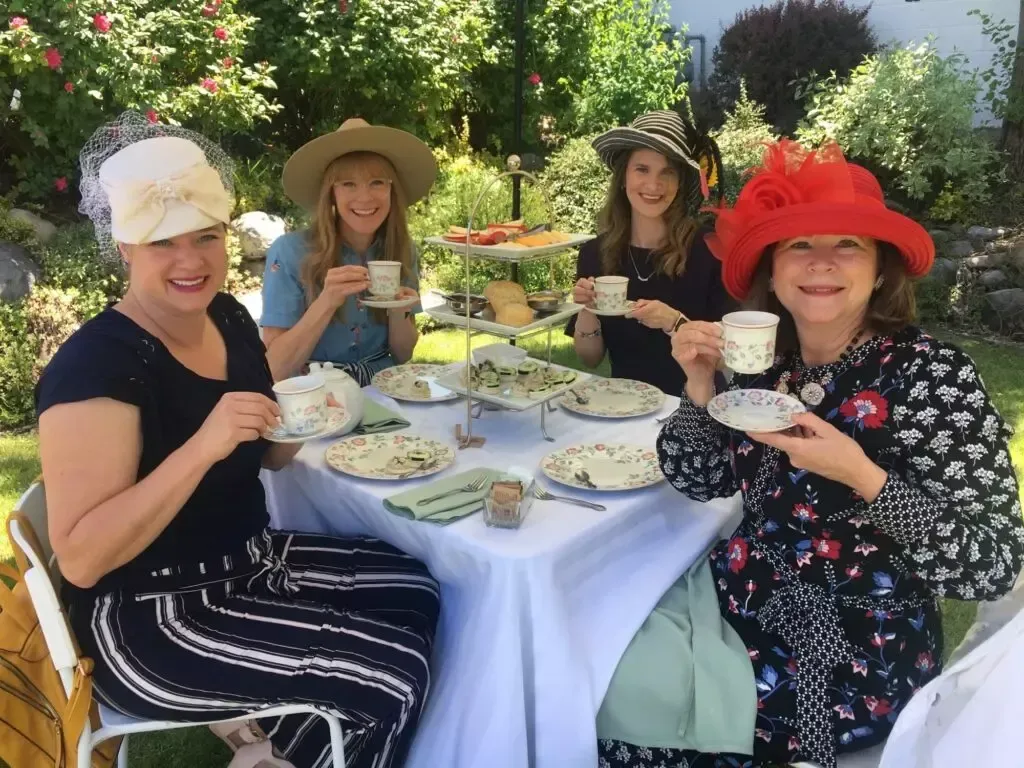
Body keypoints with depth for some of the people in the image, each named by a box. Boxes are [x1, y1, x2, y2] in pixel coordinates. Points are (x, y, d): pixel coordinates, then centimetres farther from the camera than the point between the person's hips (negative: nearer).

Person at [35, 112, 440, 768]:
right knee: (393, 676, -14)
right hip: (147, 620, -8)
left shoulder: (229, 318, 2)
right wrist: (203, 446, -34)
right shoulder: (95, 365, -22)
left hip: (247, 561, 8)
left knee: (415, 592, 10)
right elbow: (81, 558, -25)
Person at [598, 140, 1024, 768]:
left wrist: (862, 477, -31)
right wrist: (700, 384, -12)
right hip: (742, 612, 5)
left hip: (855, 659, -5)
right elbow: (699, 482, 5)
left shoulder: (932, 375, -20)